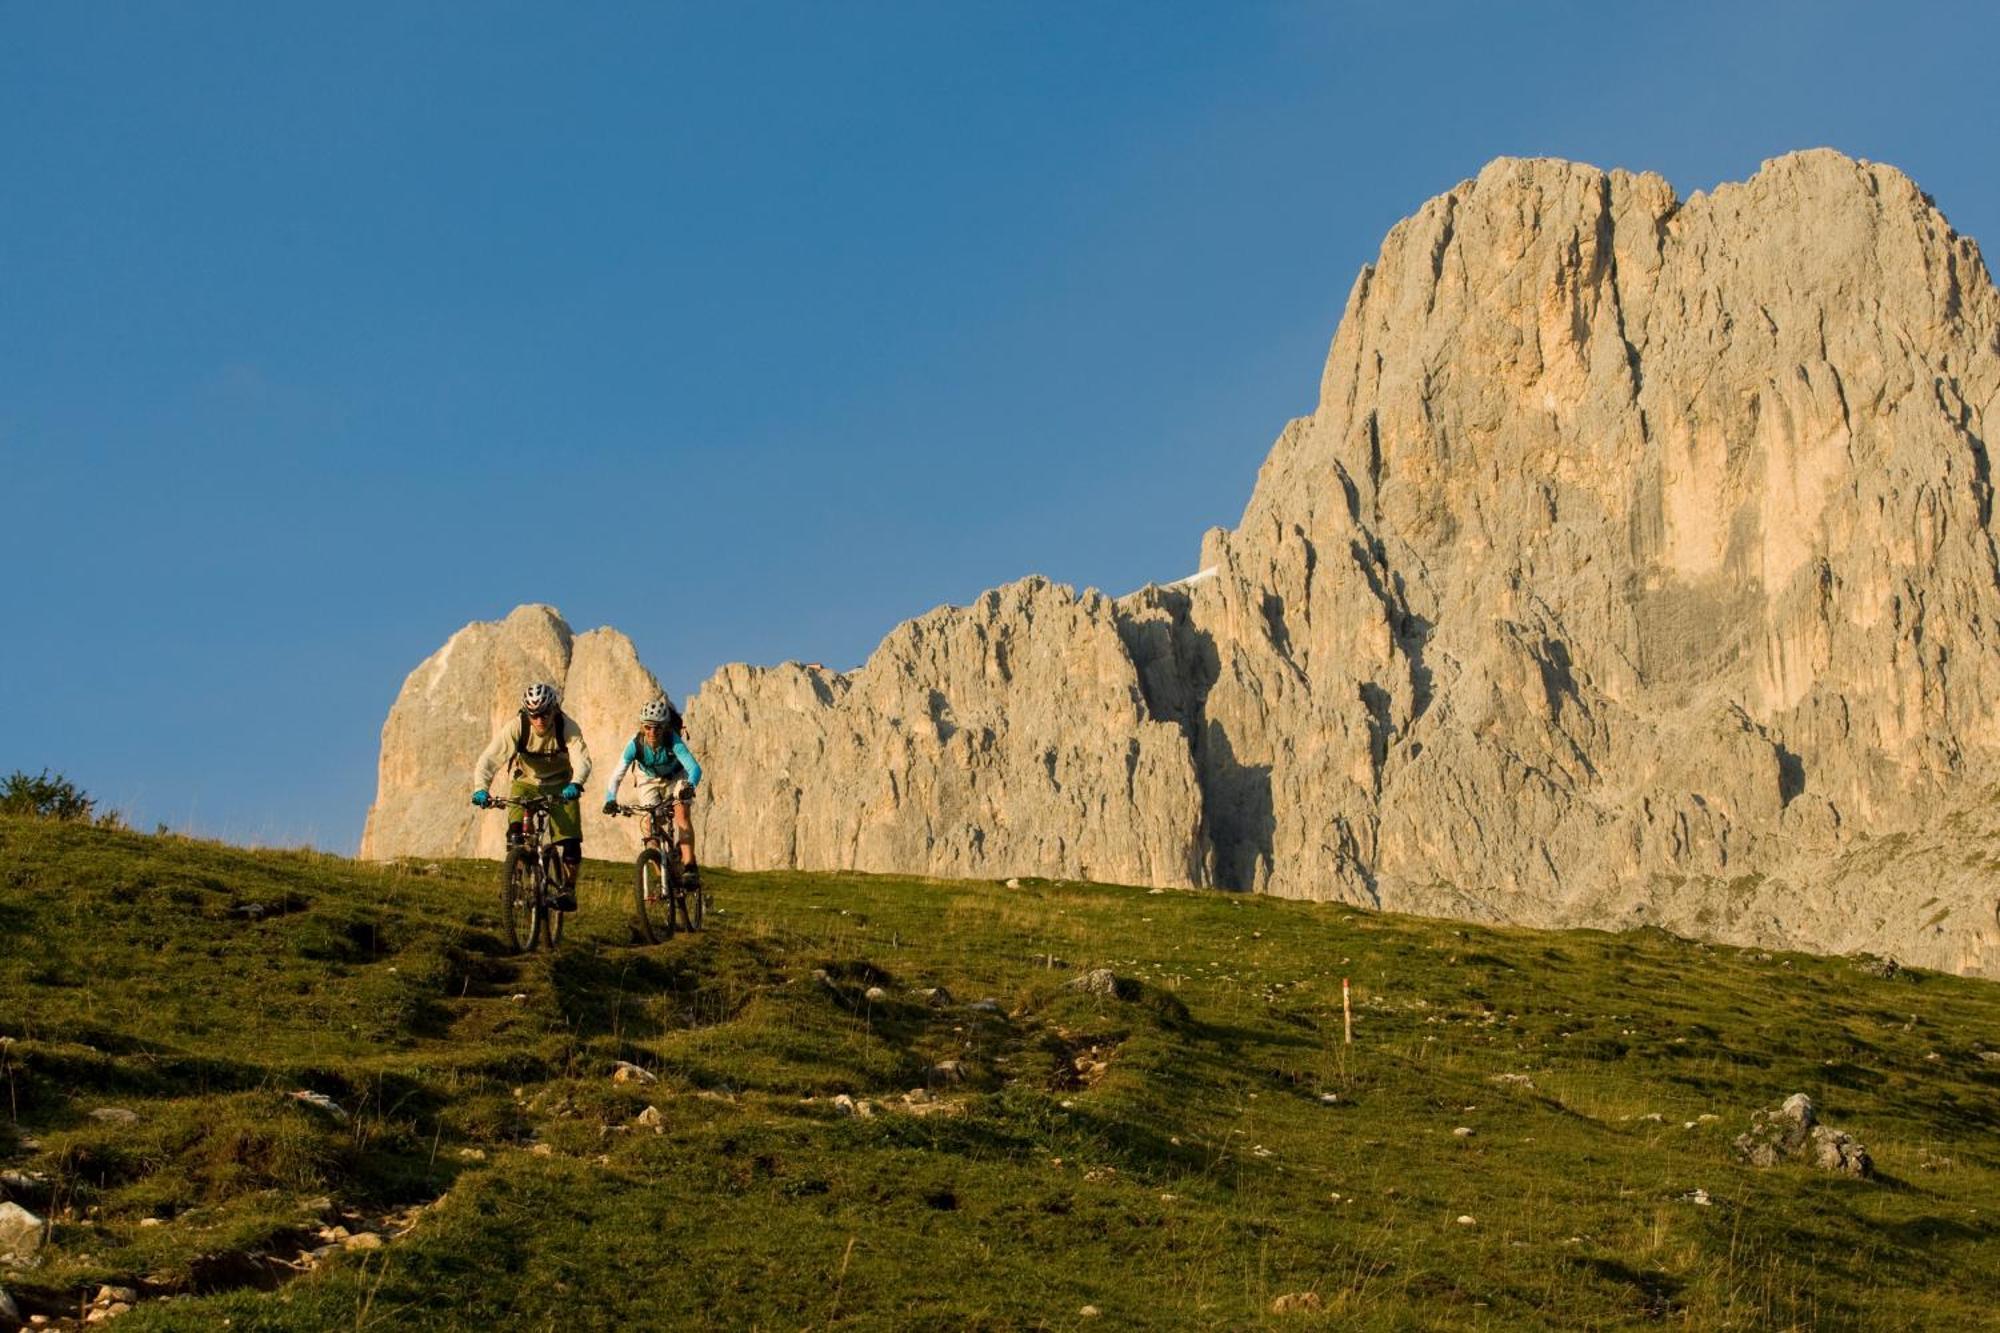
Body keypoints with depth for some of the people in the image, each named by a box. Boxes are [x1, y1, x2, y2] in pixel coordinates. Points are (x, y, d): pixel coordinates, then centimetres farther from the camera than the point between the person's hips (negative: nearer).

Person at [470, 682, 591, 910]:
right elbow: (489, 759, -31)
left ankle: (568, 890, 7)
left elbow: (582, 759, -38)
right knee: (516, 832, -24)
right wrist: (480, 788, -49)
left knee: (571, 843, -13)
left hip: (560, 786, 0)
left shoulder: (568, 727, -25)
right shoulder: (516, 728, -24)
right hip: (526, 783, 0)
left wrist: (575, 784, -59)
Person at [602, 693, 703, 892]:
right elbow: (617, 775, -34)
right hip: (649, 781, 2)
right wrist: (610, 800, -51)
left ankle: (689, 868, -23)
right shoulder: (635, 744, -31)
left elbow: (694, 767, -46)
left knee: (682, 815, -24)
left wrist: (689, 787, -66)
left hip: (676, 778, -2)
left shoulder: (673, 741, -35)